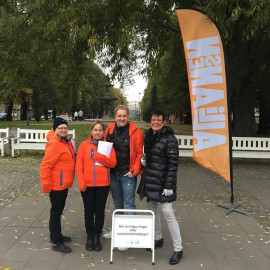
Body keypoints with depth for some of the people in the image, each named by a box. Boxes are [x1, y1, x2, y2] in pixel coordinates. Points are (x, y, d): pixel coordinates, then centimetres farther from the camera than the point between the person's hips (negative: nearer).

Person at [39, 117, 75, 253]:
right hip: (56, 185, -9)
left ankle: (57, 235, 36)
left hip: (64, 184, 9)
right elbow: (45, 166, -23)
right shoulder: (54, 144, -21)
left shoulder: (66, 142, 7)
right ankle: (56, 243, 13)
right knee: (56, 211, 2)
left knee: (59, 210, 20)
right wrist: (46, 185, -22)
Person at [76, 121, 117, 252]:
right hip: (87, 185, 0)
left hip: (103, 184, 1)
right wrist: (81, 182, -9)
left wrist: (98, 156, -18)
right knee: (89, 211, 8)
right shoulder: (84, 145, 1)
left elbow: (113, 163, -6)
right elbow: (79, 165, -1)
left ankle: (97, 237, 24)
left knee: (100, 211, 8)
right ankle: (89, 237, 25)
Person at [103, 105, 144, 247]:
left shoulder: (135, 132, -9)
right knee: (117, 204, 19)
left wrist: (134, 171, -14)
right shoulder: (110, 130, 5)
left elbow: (140, 153, -8)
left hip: (128, 175, -5)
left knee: (129, 204, -2)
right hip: (113, 174, 5)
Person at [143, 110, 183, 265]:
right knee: (152, 209, 15)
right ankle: (158, 239, 35)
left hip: (163, 181, -7)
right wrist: (144, 180, 10)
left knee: (168, 213, -8)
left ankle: (178, 249, 3)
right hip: (150, 180, 7)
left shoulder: (169, 139, -13)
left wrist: (169, 185, -19)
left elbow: (173, 164, -15)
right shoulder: (149, 136, 9)